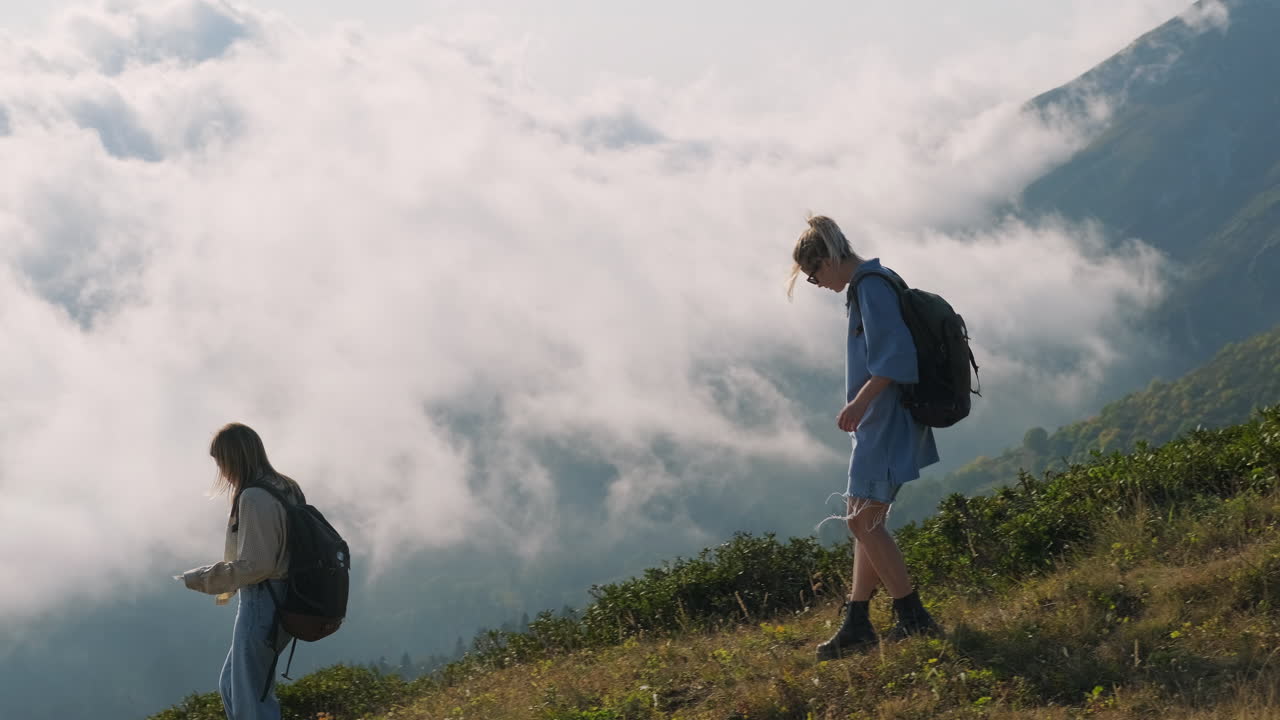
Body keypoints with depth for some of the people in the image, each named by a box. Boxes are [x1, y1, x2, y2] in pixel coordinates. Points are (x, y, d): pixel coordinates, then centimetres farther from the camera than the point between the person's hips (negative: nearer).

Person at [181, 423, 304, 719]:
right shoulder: (286, 490, 10)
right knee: (231, 688, 20)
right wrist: (233, 586, 23)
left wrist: (200, 579, -11)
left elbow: (255, 565, -21)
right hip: (283, 602, 10)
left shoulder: (254, 497, -19)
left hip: (262, 606, -10)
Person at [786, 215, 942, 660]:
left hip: (885, 422, -11)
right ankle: (856, 624, 14)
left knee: (862, 520, -10)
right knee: (866, 522, 11)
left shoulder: (871, 287, -14)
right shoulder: (868, 285, 17)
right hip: (880, 422, 11)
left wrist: (859, 403, -26)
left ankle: (913, 618, -6)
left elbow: (894, 356, -23)